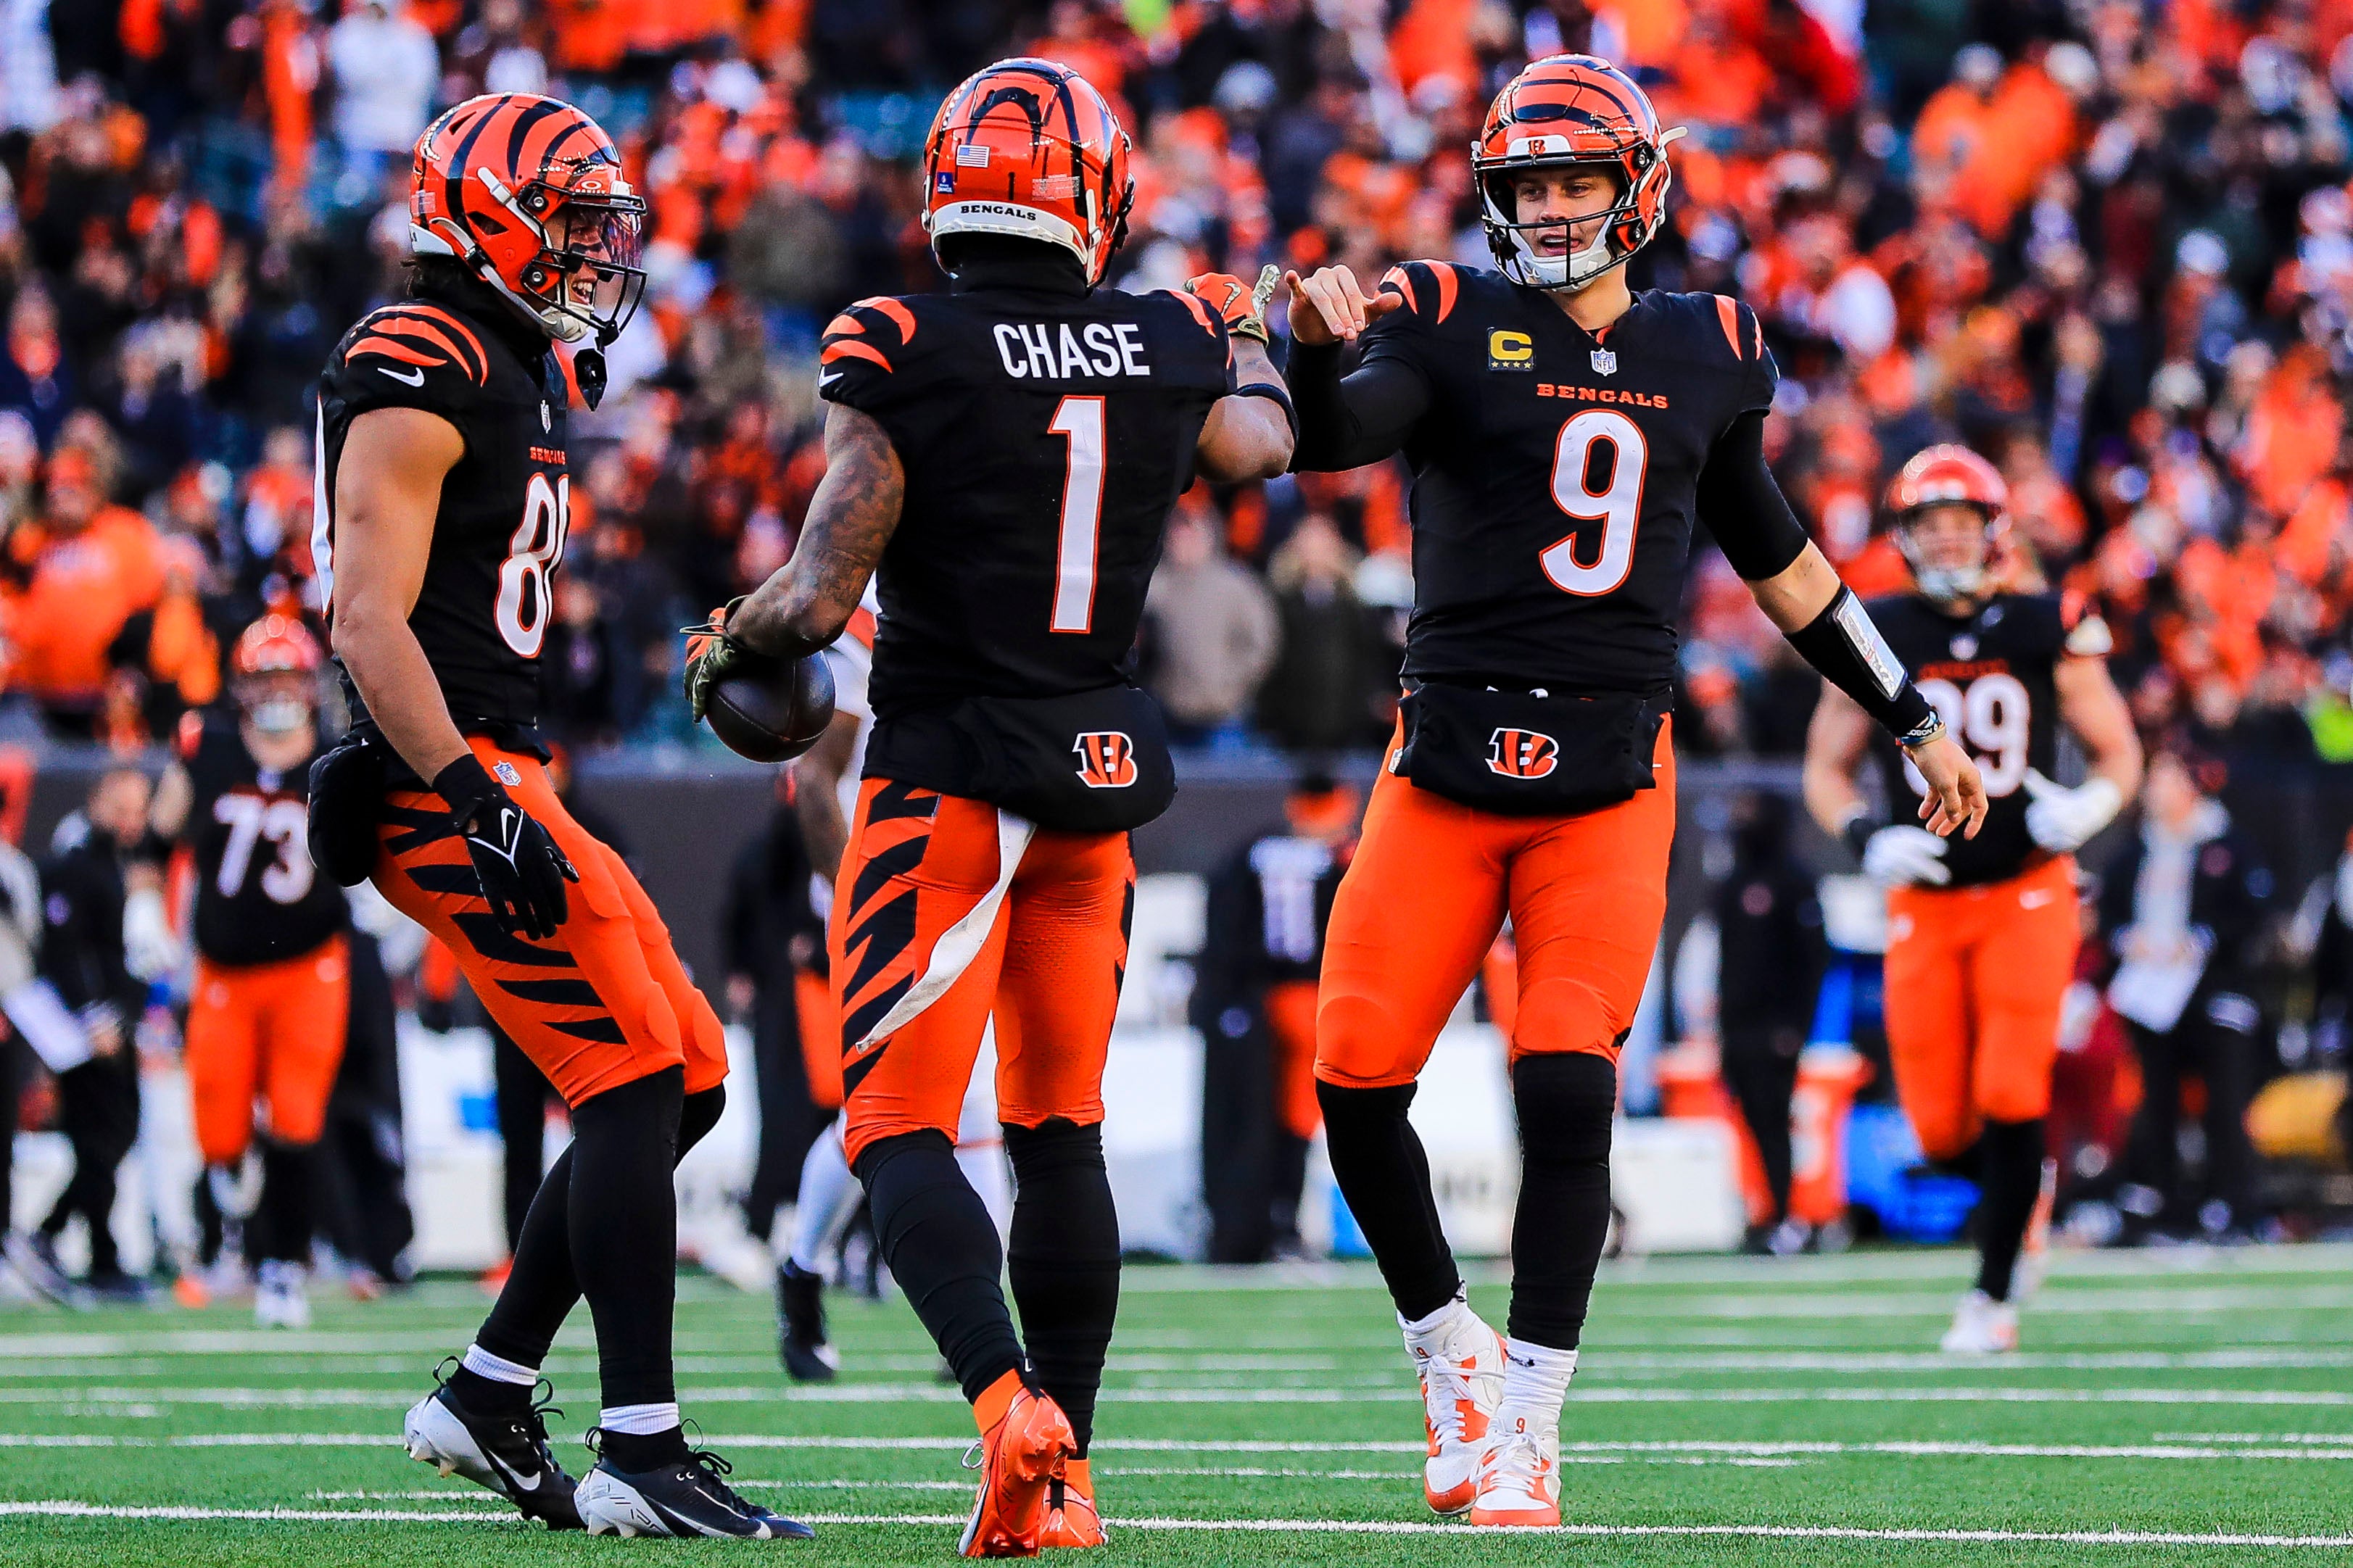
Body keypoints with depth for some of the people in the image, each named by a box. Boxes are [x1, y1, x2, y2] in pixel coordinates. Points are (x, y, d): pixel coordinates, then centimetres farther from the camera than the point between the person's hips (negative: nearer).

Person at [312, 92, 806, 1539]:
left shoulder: (515, 374, 18)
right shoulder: (420, 375, -13)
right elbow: (371, 620, -20)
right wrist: (473, 802, -26)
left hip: (494, 779, 10)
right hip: (446, 777, -10)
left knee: (684, 1084, 9)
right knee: (633, 1084, -14)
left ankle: (490, 1399, 13)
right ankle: (641, 1453, -14)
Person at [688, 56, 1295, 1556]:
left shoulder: (903, 356, -13)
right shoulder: (1167, 348, 1)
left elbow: (819, 597, -15)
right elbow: (1261, 445, 26)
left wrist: (731, 643, 6)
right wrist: (1251, 336, 47)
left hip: (948, 771, -4)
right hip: (1101, 775, 4)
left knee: (900, 1130, -2)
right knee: (1060, 1129, 14)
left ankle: (1010, 1399, -25)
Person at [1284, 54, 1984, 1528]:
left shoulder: (1706, 355, 11)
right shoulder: (1453, 323, 1)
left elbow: (1778, 558, 23)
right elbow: (1336, 437, -18)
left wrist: (1916, 719, 27)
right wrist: (1317, 345, -41)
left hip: (1611, 780, 1)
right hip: (1447, 766, 0)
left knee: (1568, 1092, -13)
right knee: (1358, 1082, -7)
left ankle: (1526, 1427, -3)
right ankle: (1452, 1358, 16)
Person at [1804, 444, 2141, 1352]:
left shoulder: (2047, 632, -2)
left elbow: (2120, 752, 8)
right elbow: (1825, 769, 10)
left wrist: (2089, 808, -14)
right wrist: (1865, 837, -10)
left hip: (2028, 894, -2)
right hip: (1924, 901, 2)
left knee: (2012, 1103, -13)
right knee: (1941, 1130, -1)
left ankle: (1993, 1295, 3)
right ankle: (2023, 1188, 33)